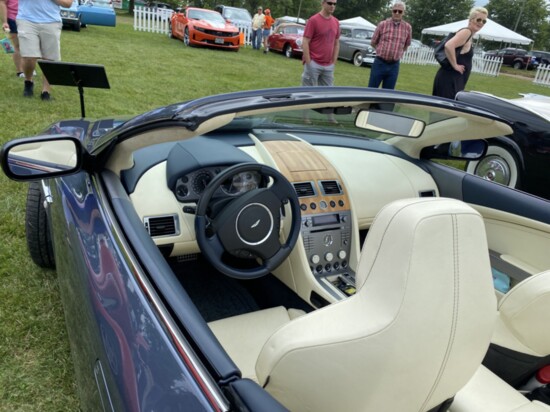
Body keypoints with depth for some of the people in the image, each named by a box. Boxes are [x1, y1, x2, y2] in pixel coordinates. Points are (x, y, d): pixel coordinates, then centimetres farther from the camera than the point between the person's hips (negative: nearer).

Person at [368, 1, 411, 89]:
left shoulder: (408, 27, 2)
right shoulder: (382, 24, -2)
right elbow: (373, 43, 7)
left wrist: (398, 53, 11)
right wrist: (382, 51, 7)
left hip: (394, 66, 2)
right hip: (379, 63, -1)